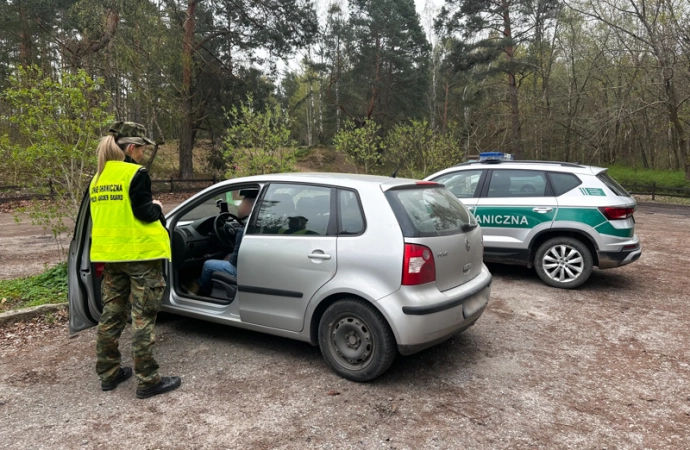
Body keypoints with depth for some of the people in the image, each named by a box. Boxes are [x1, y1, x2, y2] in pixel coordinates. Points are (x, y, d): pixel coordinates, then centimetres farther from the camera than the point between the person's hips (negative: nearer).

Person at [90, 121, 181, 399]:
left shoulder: (99, 178, 13)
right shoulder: (135, 174, -12)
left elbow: (106, 215, 17)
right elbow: (145, 214, -16)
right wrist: (158, 208, 4)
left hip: (110, 254, 8)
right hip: (140, 253, -8)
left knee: (111, 314, 15)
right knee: (142, 318, -3)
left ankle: (108, 374, 25)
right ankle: (147, 381, 3)